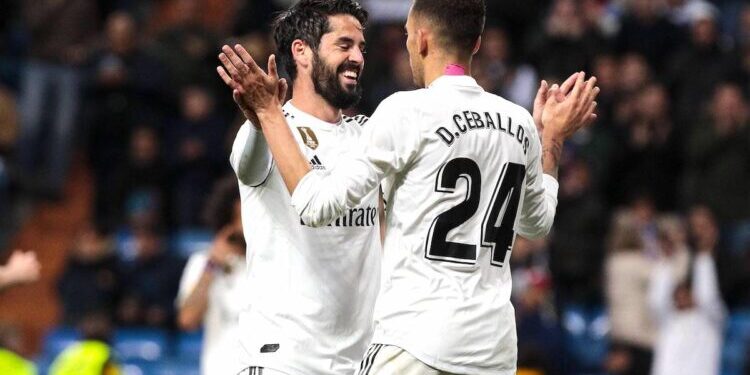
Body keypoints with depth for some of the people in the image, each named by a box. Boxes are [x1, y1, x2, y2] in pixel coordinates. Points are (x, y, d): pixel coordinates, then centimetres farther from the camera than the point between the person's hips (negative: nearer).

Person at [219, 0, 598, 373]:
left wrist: (269, 111, 0)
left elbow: (319, 203, -8)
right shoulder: (519, 123, 10)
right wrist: (553, 136, 42)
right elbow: (537, 221, 28)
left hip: (417, 345, -7)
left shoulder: (408, 111, -9)